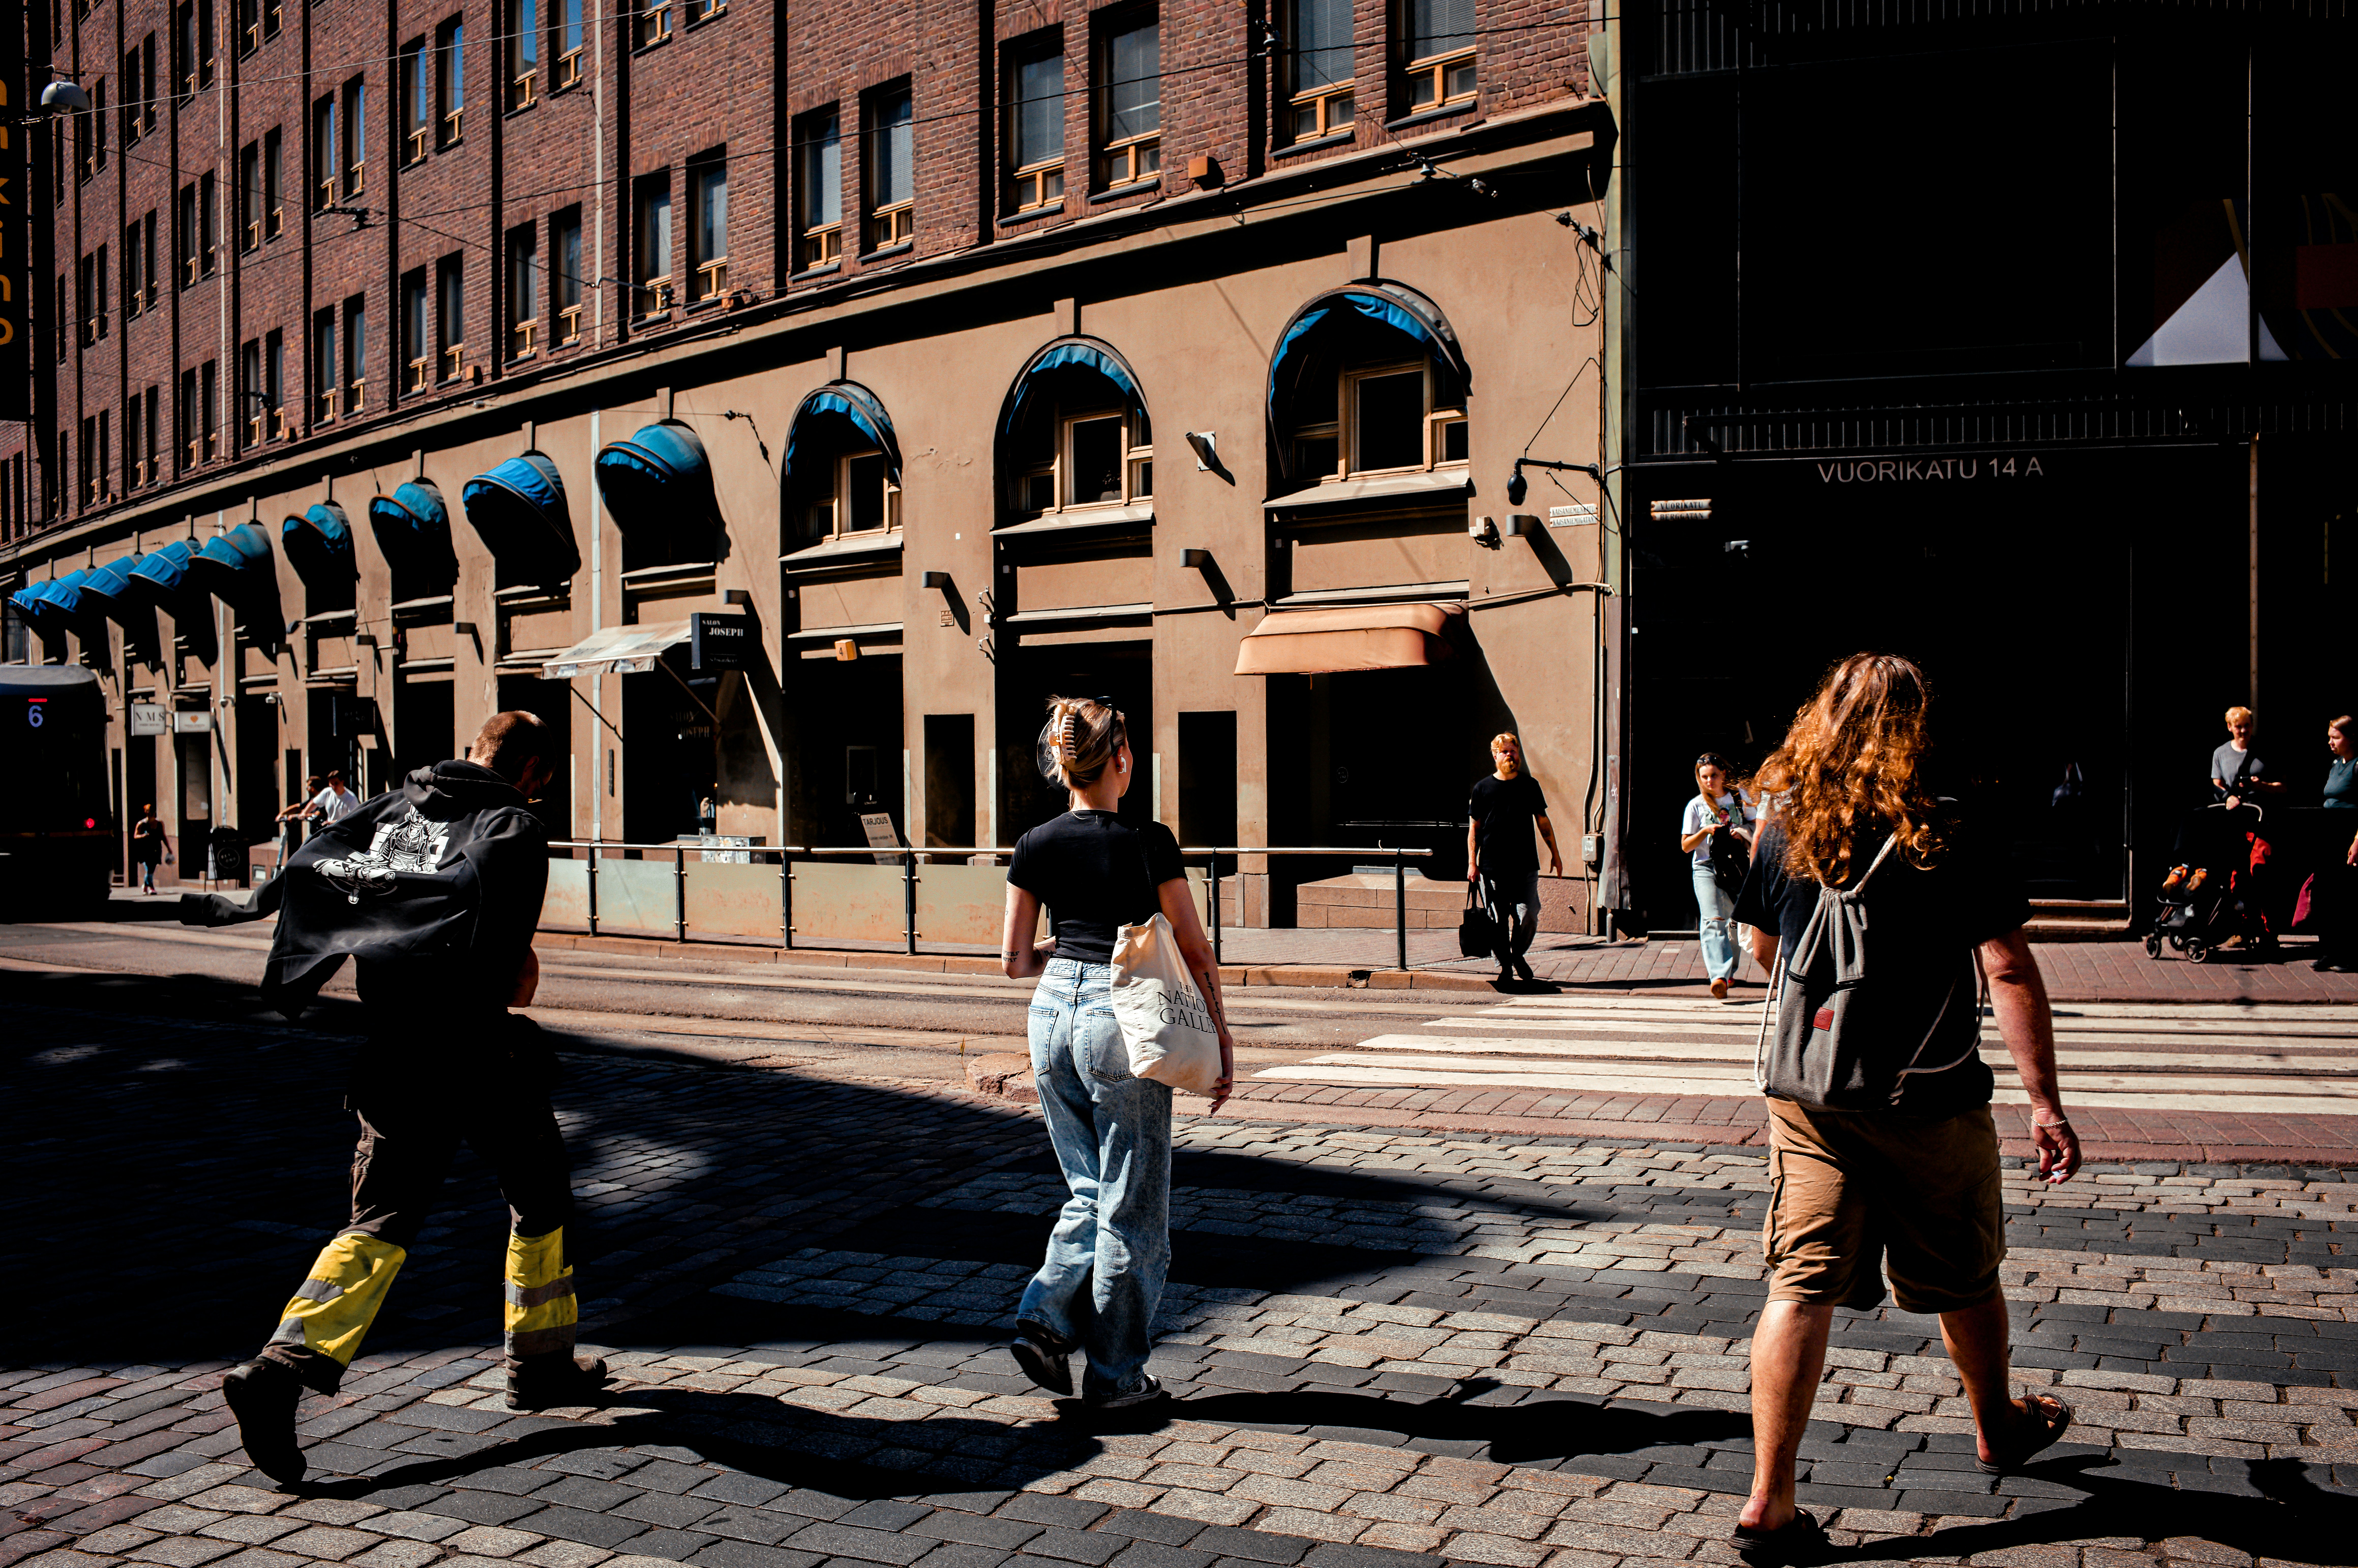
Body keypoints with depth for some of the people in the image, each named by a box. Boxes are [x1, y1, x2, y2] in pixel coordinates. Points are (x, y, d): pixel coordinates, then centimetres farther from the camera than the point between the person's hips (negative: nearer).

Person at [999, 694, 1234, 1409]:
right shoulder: (1149, 843, -11)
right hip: (1123, 1018, -5)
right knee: (1131, 1207, 8)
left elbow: (1014, 961, 7)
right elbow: (1195, 953, -5)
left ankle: (1046, 1319, 7)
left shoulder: (1035, 847, 1)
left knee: (1090, 1191, 21)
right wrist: (1221, 1035, 5)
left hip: (1053, 1014, 5)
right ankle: (1116, 1374, 16)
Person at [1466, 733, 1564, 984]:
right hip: (1492, 868, -1)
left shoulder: (1530, 785, 9)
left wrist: (1555, 854, 14)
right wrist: (1472, 864, -2)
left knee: (1528, 917, -9)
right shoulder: (1483, 788, 4)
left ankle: (1518, 954, 17)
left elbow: (1543, 822, 16)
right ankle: (1505, 966, 13)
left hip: (1525, 866, 1)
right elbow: (1474, 828, 5)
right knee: (1498, 922, 0)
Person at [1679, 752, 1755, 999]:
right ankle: (1719, 977, -31)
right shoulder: (1696, 806, 1)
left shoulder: (1739, 797, 6)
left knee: (1737, 921, 9)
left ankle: (1730, 971, 29)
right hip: (1706, 869, -3)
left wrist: (1743, 832, -8)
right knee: (1713, 921, -19)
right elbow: (1686, 846, 1)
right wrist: (1706, 831, -15)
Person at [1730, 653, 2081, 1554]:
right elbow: (2011, 974, -13)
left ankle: (1768, 1502, -1)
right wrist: (2044, 1100, -9)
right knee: (1964, 1278, 21)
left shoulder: (1783, 832, -2)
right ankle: (1997, 1431, 45)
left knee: (1801, 1287, 2)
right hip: (1931, 1106, -2)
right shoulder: (1952, 843, -12)